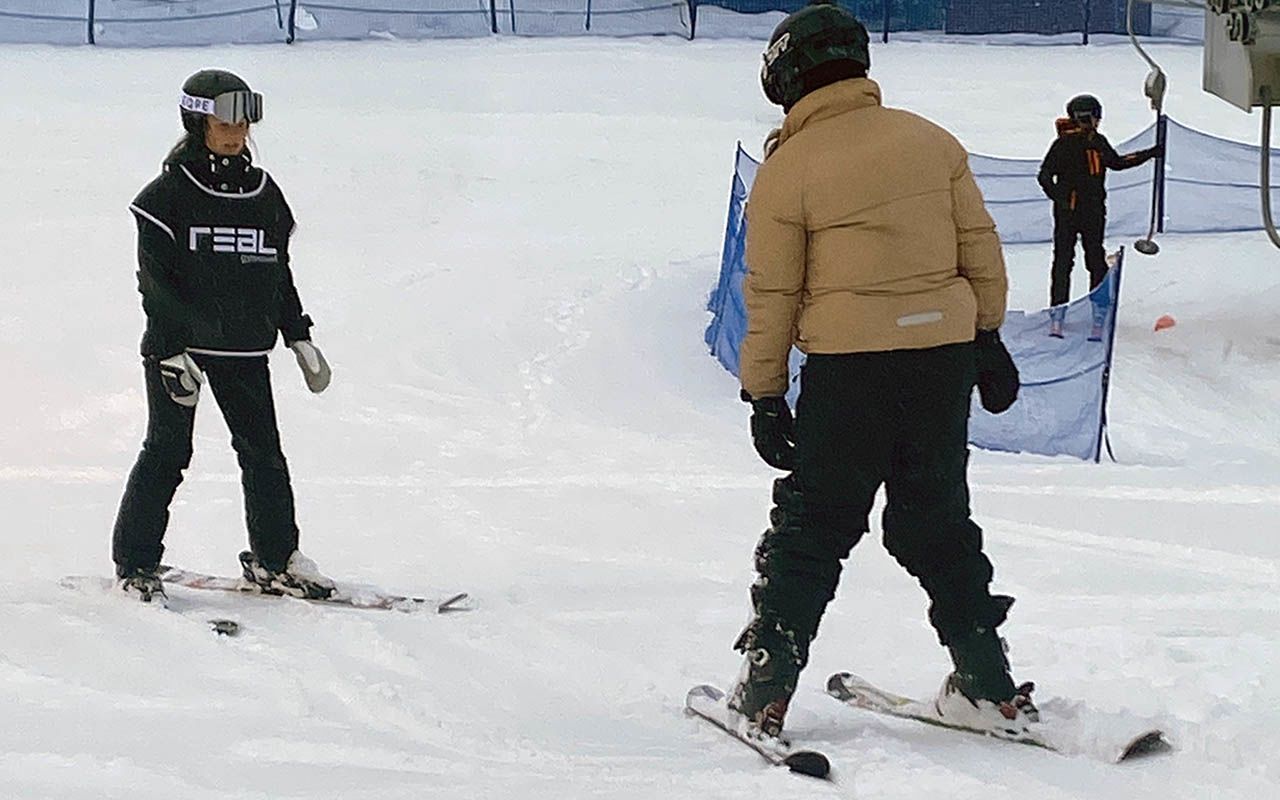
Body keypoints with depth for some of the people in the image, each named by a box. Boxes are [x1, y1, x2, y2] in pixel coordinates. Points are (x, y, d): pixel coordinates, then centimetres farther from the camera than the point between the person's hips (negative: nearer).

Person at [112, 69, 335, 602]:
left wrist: (300, 338, 17)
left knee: (264, 452, 3)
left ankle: (275, 559, 14)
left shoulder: (263, 193, 11)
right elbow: (155, 279, -9)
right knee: (167, 452, -3)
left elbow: (279, 274, 19)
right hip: (177, 342, -4)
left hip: (245, 348, 5)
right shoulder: (168, 195, -5)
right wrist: (172, 352, -16)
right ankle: (135, 563, 6)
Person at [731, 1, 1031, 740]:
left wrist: (765, 395, 3)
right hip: (946, 352, 4)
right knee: (937, 520, 16)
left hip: (847, 366, -3)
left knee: (812, 527, 7)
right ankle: (989, 686, 15)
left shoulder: (788, 168, -6)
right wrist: (989, 336, 19)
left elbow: (772, 295, -3)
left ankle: (765, 692, 6)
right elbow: (980, 246, 9)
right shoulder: (931, 142, 5)